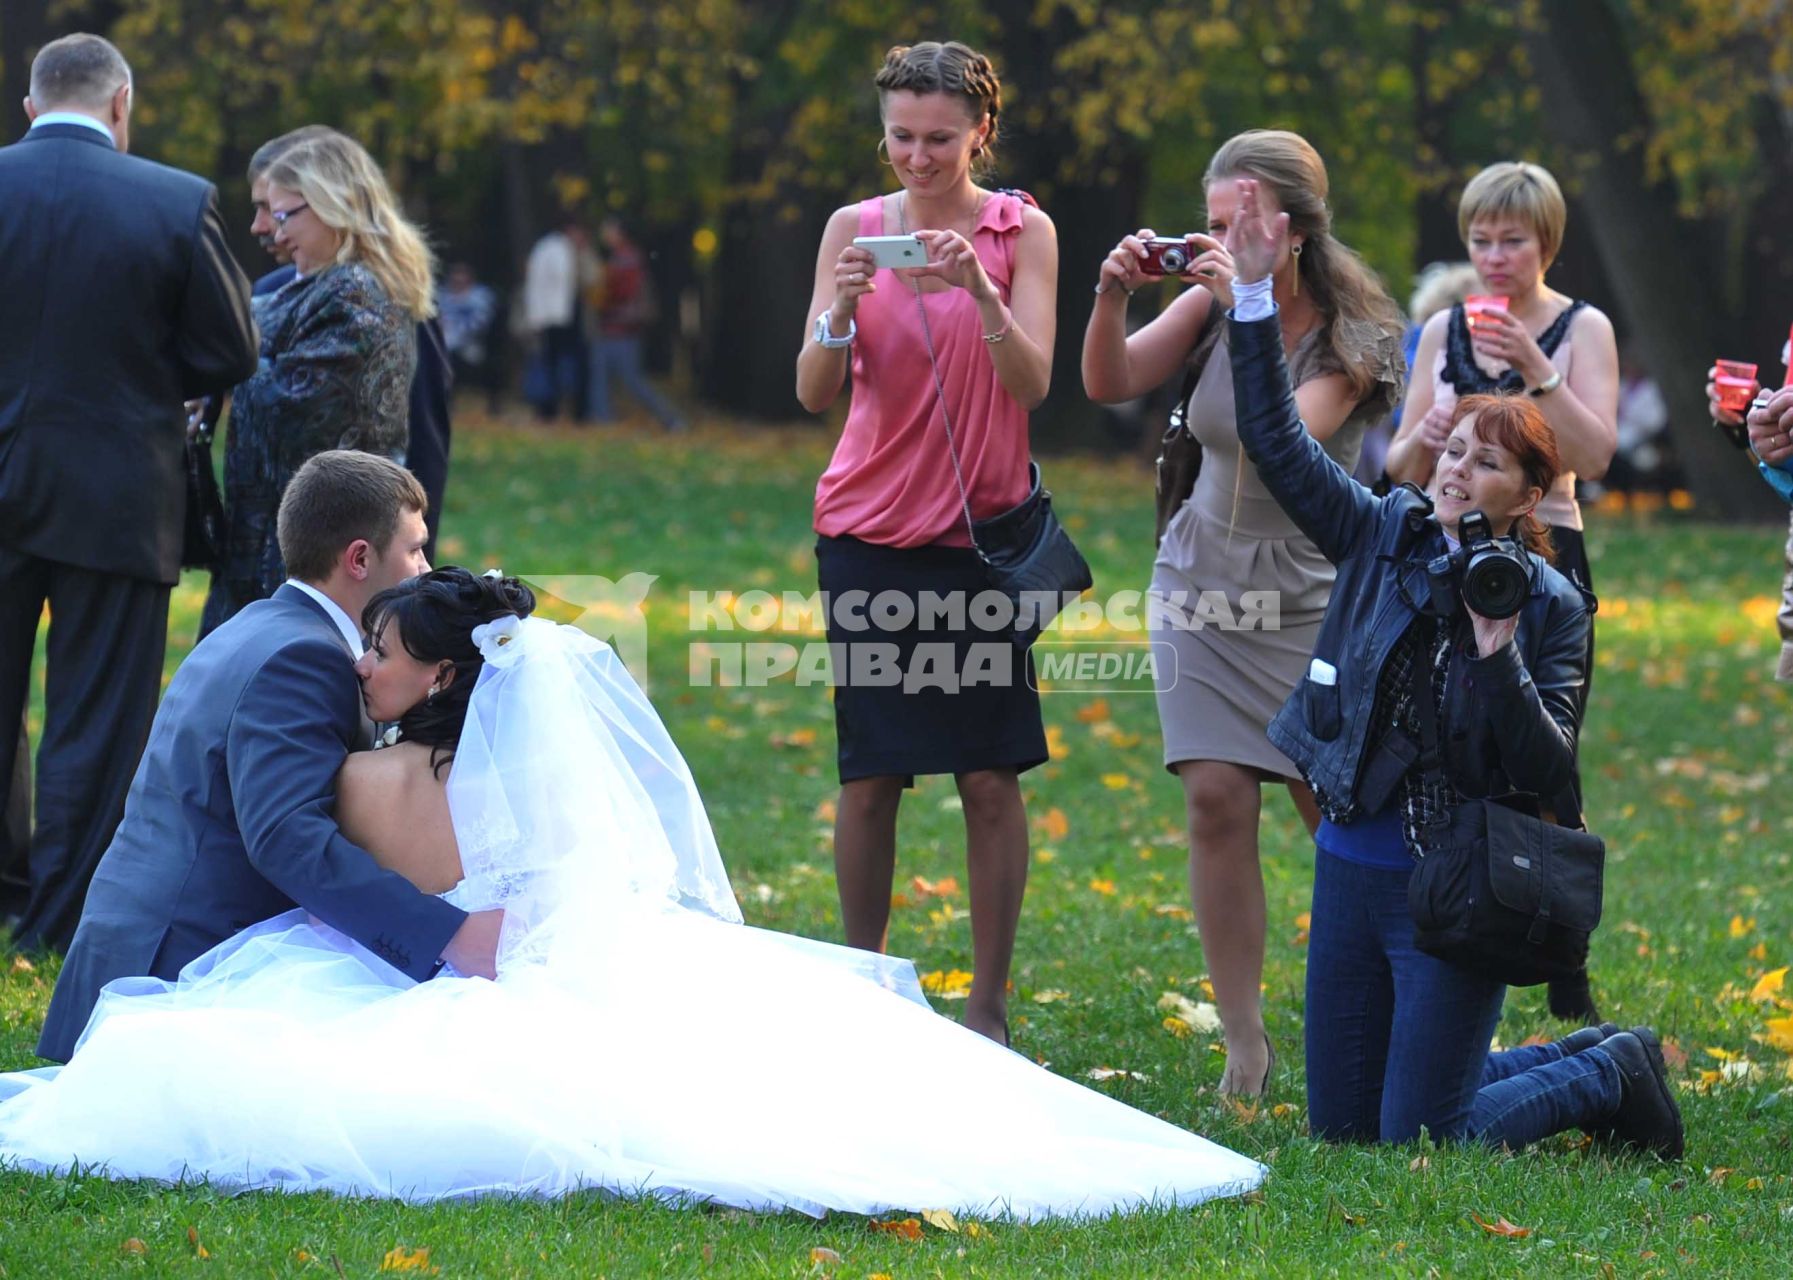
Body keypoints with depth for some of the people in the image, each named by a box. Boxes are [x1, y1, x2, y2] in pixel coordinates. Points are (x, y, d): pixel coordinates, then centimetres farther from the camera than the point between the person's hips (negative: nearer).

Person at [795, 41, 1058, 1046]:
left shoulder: (1022, 233, 0)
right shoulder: (855, 228, 4)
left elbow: (1031, 385, -10)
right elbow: (815, 393, -2)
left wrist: (979, 291, -25)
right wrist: (843, 307, -21)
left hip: (982, 529, -1)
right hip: (869, 532, 1)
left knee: (989, 774, -3)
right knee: (869, 775, 0)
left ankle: (989, 1007, 4)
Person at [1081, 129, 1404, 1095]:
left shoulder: (1352, 335, -14)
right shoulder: (1213, 300, -4)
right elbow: (1109, 387, -6)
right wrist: (1111, 299, -24)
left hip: (1307, 598, -3)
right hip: (1201, 581, 3)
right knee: (1217, 799, -9)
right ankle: (1245, 1049, -4)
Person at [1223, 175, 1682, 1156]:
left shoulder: (1551, 606, -9)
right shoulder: (1385, 538, 3)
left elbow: (1550, 771, -14)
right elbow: (1276, 439, 4)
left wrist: (1499, 651, -25)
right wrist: (1254, 293, -1)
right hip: (1351, 865, 6)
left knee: (1420, 1139, -5)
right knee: (1340, 1126, 13)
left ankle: (1613, 1076, 21)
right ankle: (1580, 1056, 32)